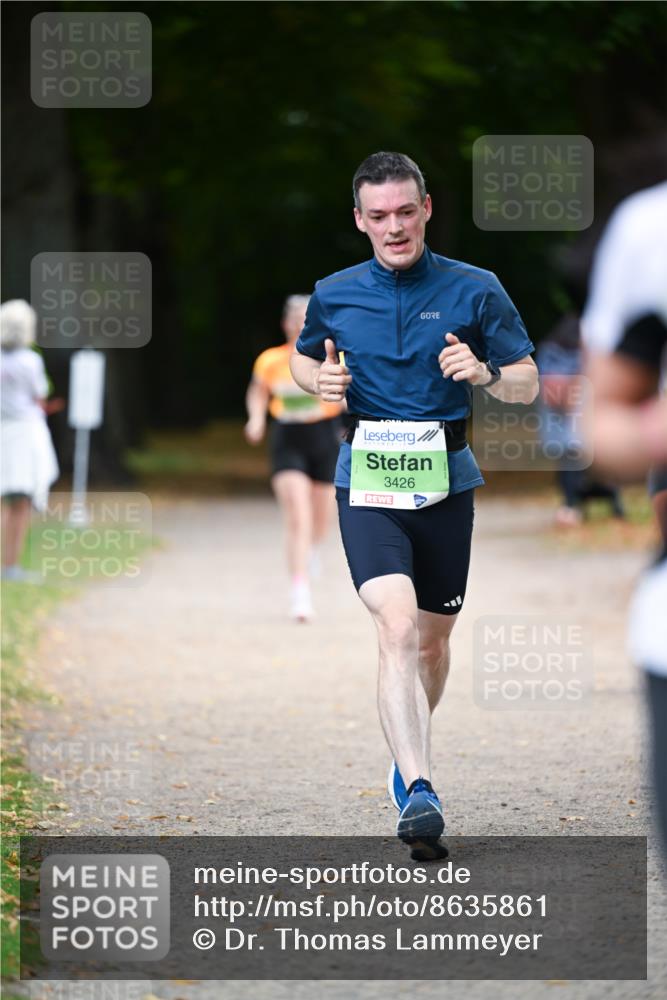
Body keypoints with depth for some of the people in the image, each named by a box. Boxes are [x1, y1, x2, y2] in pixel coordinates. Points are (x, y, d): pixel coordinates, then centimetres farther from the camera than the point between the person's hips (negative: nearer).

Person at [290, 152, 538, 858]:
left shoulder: (476, 291, -1)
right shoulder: (334, 296, 4)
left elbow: (528, 385, 3)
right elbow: (303, 357, 22)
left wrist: (485, 374, -19)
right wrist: (319, 380, -1)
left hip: (446, 481, 1)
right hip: (367, 482, -1)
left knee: (432, 639, 13)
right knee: (397, 626, -21)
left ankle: (409, 753, 41)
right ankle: (419, 795, -31)